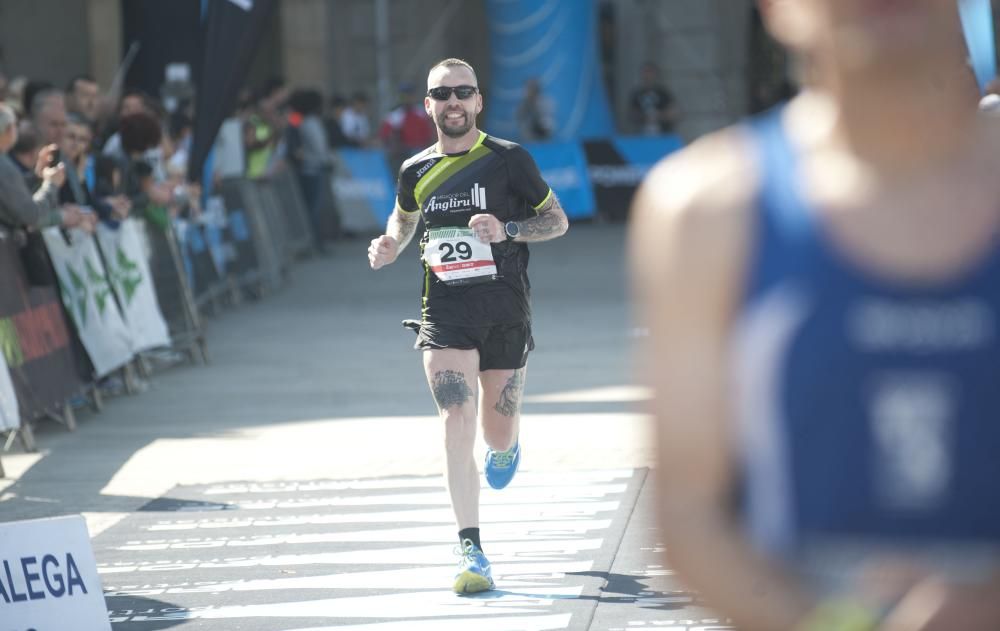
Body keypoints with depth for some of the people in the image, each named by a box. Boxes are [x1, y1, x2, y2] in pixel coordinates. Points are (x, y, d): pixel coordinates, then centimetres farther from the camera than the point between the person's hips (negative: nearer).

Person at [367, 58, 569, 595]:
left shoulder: (509, 160, -3)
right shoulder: (416, 171, 5)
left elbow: (557, 220, 3)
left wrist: (507, 230, -15)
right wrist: (390, 247, 3)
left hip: (505, 313, -1)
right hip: (444, 314, 1)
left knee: (496, 435, 7)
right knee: (456, 423, -15)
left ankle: (506, 445, 48)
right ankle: (472, 552, -15)